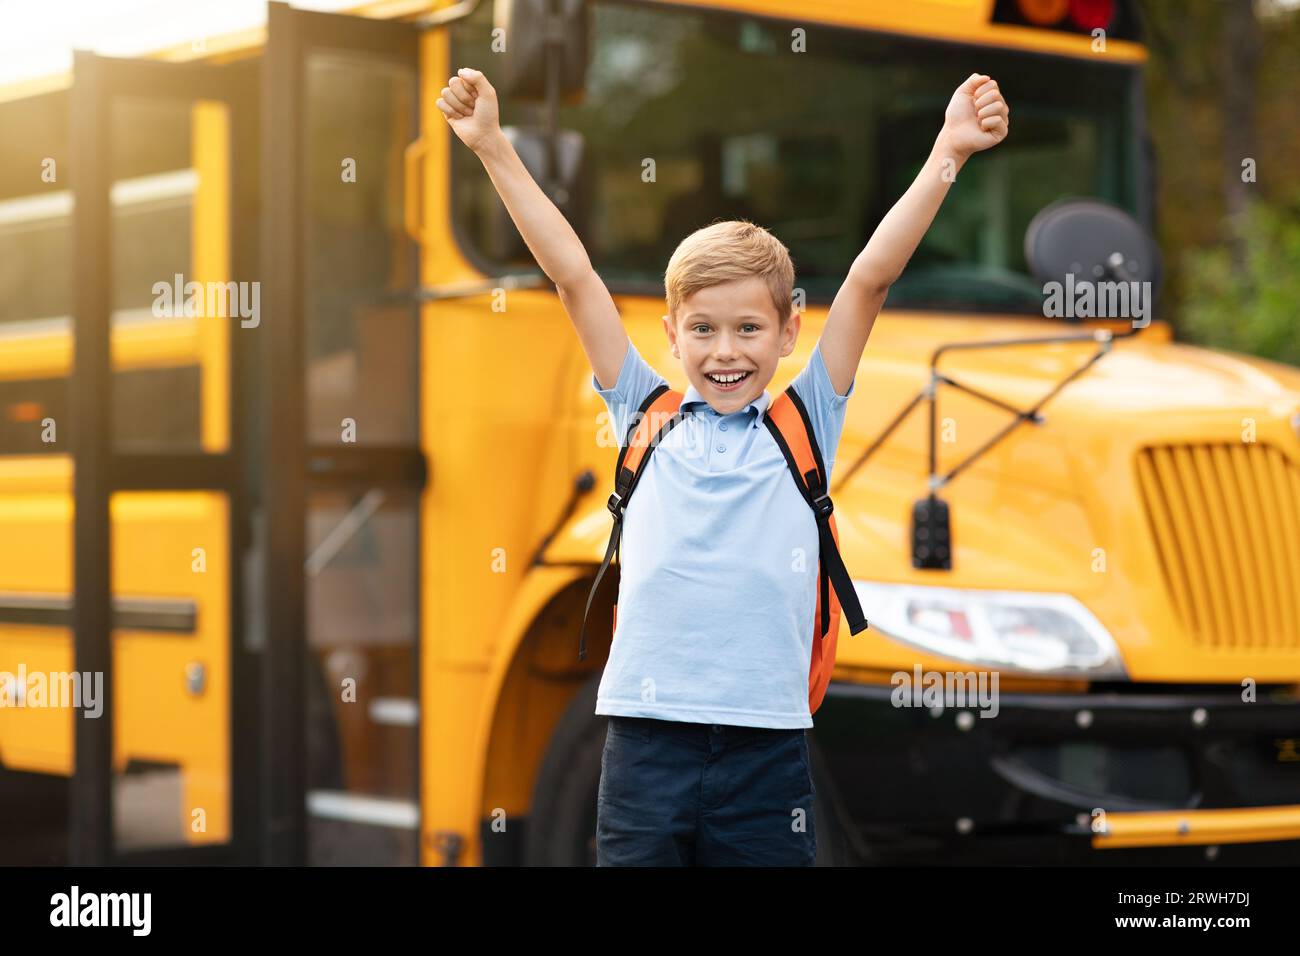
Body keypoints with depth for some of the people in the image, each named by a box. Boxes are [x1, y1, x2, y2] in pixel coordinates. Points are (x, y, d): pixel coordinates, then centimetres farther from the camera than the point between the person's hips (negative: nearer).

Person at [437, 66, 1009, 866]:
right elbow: (574, 276, 7)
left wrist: (947, 154, -2)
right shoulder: (647, 417, 9)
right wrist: (494, 149, 6)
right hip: (647, 739, 1)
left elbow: (871, 278, 2)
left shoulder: (805, 426, 7)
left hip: (766, 745, -1)